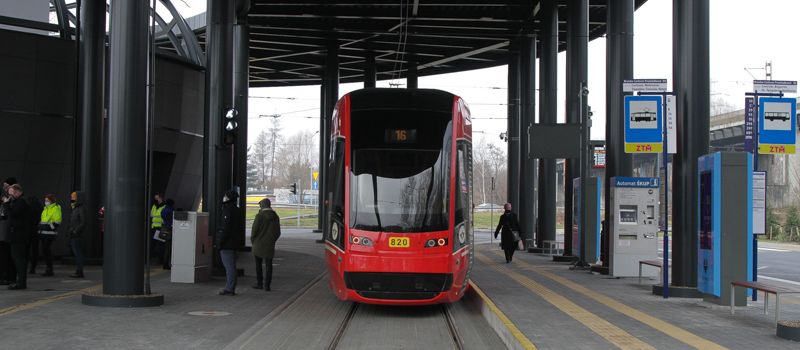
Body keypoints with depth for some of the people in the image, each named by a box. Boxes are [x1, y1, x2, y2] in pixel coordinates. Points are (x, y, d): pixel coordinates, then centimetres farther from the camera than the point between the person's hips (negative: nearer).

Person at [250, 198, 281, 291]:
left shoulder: (259, 216, -12)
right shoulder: (275, 217, 2)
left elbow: (254, 230, -12)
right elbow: (278, 233, 5)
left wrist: (252, 240, 5)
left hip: (258, 244, -3)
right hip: (270, 245, 3)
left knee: (258, 264, 11)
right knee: (269, 265, 5)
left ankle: (259, 283, 14)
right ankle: (267, 285, 0)